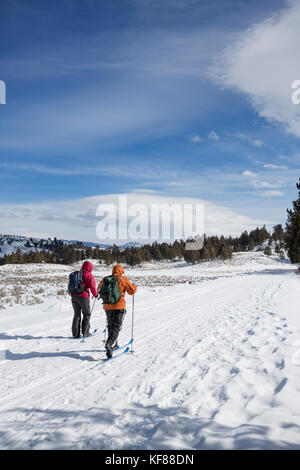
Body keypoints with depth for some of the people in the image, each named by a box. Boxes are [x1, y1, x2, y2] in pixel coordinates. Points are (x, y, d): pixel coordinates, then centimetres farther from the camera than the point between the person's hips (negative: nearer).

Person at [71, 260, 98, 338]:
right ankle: (85, 332, 7)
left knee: (77, 315, 12)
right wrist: (95, 294, 8)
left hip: (74, 296, 5)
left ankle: (75, 333, 9)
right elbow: (92, 286, -9)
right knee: (87, 314, 10)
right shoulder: (89, 275, -5)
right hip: (83, 297, -5)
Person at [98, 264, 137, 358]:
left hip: (107, 306, 5)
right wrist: (134, 286, 22)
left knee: (111, 326, 20)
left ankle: (114, 344, 30)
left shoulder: (105, 279, 5)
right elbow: (132, 291, 1)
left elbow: (99, 289, 18)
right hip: (119, 306, -4)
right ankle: (109, 344, -23)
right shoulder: (123, 279, -5)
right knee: (116, 327, -4)